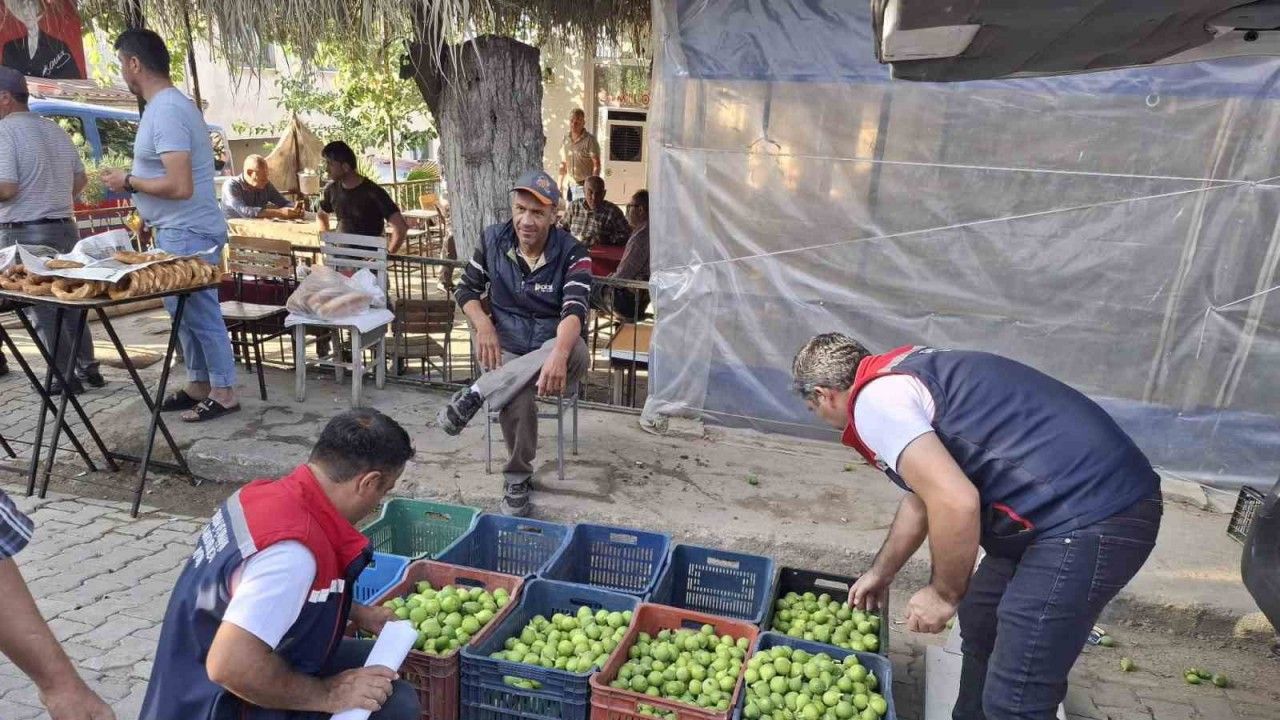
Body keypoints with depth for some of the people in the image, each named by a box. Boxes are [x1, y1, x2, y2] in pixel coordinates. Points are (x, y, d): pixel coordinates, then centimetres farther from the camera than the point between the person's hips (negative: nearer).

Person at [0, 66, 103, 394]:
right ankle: (88, 367, 19)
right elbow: (80, 180, 16)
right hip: (65, 227, 7)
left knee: (41, 307, 2)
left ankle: (66, 376, 6)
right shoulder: (55, 129, 9)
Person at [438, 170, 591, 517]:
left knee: (577, 352, -38)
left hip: (552, 348, 0)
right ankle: (517, 477, -10)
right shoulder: (492, 240, 0)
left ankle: (476, 394, -32)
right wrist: (483, 326, -13)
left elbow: (574, 310, -25)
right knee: (516, 398, -35)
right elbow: (466, 289, 10)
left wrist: (559, 354, -47)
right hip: (506, 348, 1)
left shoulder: (572, 253, -11)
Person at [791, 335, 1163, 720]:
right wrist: (879, 573, 40)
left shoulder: (873, 400, -13)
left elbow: (955, 503, -24)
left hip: (1091, 517, -10)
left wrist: (944, 593, -6)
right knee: (981, 621, 25)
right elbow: (923, 497, 30)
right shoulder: (900, 376, 17)